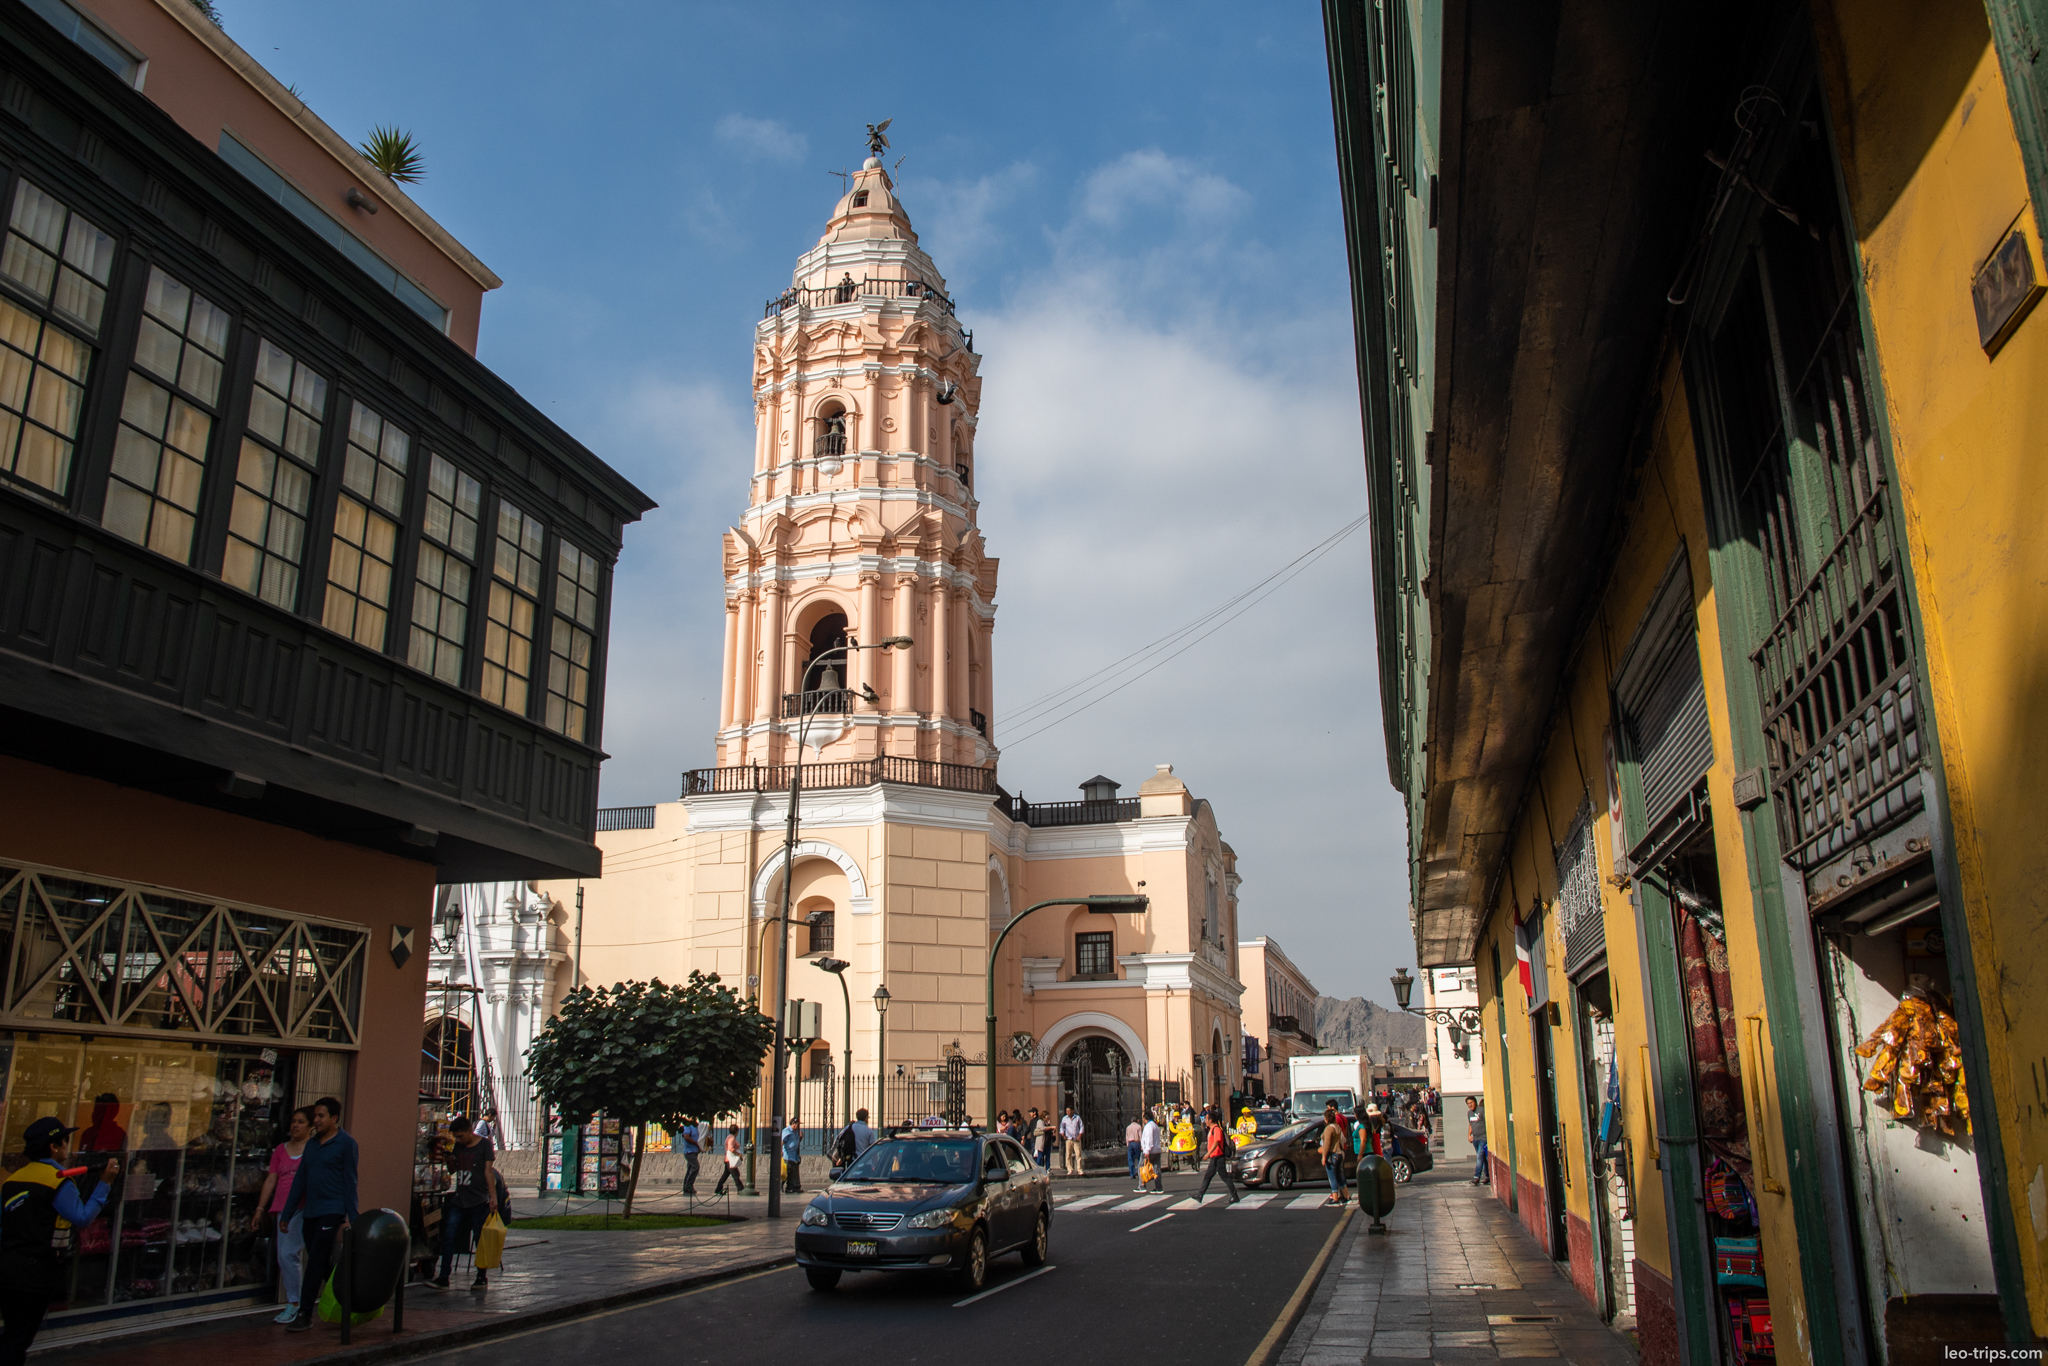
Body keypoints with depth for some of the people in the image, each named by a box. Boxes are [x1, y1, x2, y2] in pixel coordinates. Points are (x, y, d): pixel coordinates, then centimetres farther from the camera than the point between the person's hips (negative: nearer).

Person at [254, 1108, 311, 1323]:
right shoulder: (281, 1150, 15)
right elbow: (271, 1180, 14)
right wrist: (260, 1208, 9)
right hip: (283, 1208, 6)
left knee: (288, 1253, -13)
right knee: (285, 1256, 6)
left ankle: (293, 1304, -3)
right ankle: (295, 1302, 15)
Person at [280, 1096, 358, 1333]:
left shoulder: (345, 1143, -6)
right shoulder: (312, 1144, 14)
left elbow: (349, 1182, -8)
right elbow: (300, 1180, 17)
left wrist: (351, 1217, -11)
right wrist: (286, 1214, 14)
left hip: (331, 1211, -7)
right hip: (310, 1212, 7)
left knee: (315, 1262, -8)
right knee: (323, 1264, 12)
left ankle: (305, 1315, -4)